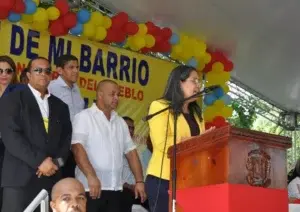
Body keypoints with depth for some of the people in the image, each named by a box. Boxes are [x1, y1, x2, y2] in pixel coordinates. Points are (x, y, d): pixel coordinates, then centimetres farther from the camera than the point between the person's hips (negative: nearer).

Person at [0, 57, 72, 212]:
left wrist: (57, 161, -6)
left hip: (52, 178, 4)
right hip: (21, 178, -4)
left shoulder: (60, 106, 19)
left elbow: (66, 138, 13)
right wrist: (39, 161, -14)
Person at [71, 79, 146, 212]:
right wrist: (91, 176, -26)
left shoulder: (120, 122, 17)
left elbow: (131, 151, 17)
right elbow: (77, 148, -15)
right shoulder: (84, 117, -3)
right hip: (91, 188, -6)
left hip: (115, 188, 6)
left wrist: (139, 181, 8)